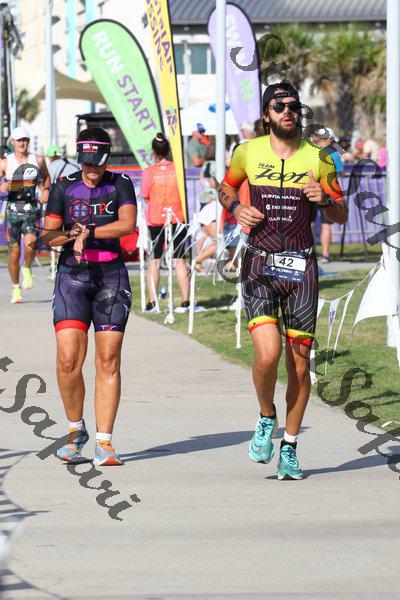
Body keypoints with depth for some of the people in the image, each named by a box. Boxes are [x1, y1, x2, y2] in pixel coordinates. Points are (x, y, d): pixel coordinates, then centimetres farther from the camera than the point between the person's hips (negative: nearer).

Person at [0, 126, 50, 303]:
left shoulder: (38, 160, 4)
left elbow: (46, 177, 23)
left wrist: (46, 190, 5)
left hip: (32, 210, 0)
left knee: (30, 244, -25)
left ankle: (27, 269, 6)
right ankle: (16, 289, 21)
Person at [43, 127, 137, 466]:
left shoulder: (120, 184, 5)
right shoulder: (64, 187, 8)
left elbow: (128, 224, -11)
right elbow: (49, 235, 7)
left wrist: (88, 233, -14)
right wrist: (70, 236, -13)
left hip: (111, 276, 0)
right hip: (72, 275, 0)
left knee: (108, 361, -5)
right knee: (69, 360, -12)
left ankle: (104, 442, 0)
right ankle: (76, 431, 9)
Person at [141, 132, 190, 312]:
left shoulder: (148, 172, -10)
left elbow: (145, 196, -6)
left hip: (155, 221, -1)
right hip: (177, 218, 1)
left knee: (154, 260, 8)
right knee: (179, 260, 4)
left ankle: (152, 302, 4)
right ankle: (185, 301, 0)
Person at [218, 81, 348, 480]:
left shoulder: (318, 159, 2)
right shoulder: (249, 153, 3)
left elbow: (341, 215, 9)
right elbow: (226, 188, 22)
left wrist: (325, 201, -13)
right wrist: (236, 208, 0)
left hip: (301, 267, 1)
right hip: (259, 265, -1)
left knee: (299, 360, 2)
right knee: (267, 354, -18)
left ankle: (289, 450, 16)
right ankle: (266, 418, 12)